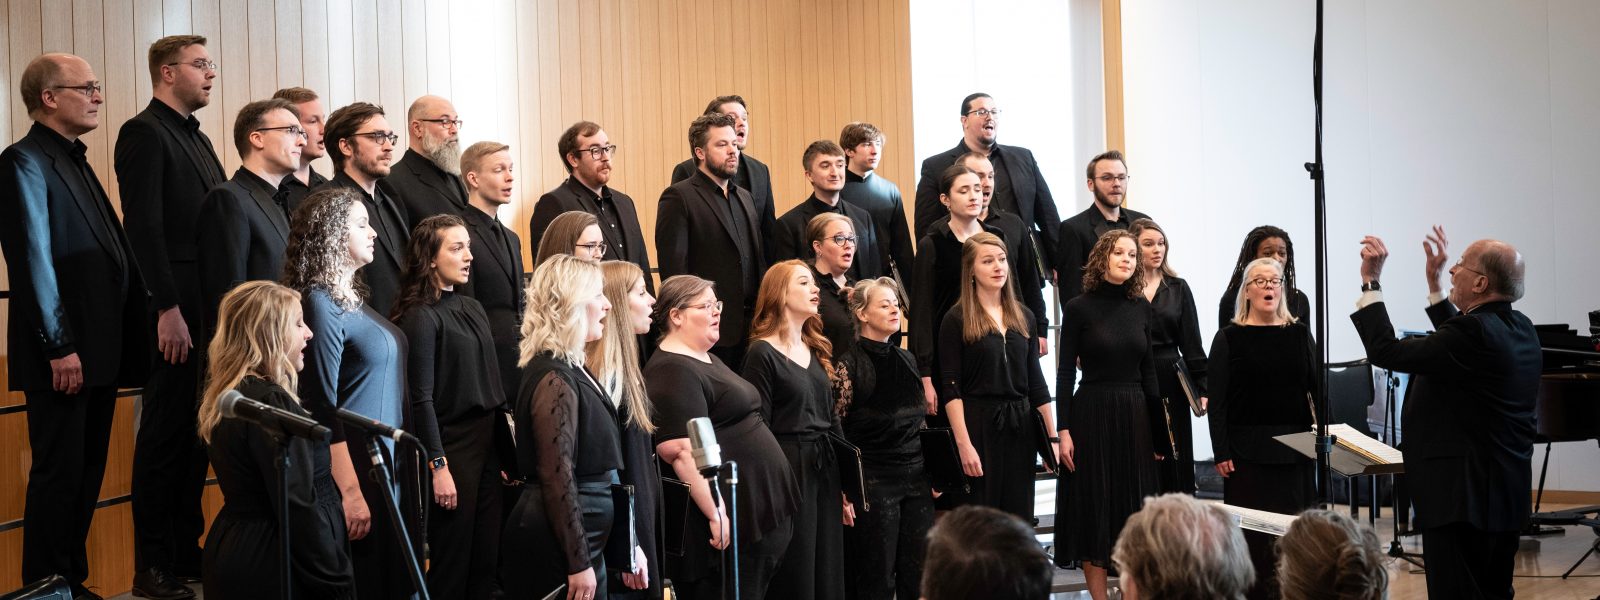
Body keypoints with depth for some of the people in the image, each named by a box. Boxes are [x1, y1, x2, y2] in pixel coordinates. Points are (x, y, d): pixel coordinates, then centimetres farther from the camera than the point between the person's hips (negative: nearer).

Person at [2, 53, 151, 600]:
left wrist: (127, 340, 12)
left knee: (88, 472, 12)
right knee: (59, 472, -3)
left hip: (100, 348, 9)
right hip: (64, 353, -9)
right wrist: (59, 347, -18)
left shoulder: (74, 161, 18)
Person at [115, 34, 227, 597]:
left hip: (210, 311, 8)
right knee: (165, 435, -3)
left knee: (195, 433, 12)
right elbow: (144, 228, -16)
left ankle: (187, 551, 20)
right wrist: (169, 310, -20)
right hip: (175, 313, -8)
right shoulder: (144, 133, -8)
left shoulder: (196, 138, 19)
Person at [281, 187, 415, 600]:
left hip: (387, 467, 9)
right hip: (354, 470, -9)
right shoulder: (320, 304, -15)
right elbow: (322, 410, -18)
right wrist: (350, 493, -21)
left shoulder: (351, 298, 11)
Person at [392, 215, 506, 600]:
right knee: (452, 564, -1)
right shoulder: (421, 317, -10)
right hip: (451, 448, -7)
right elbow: (421, 399, -14)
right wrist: (437, 466, -17)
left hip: (487, 444, 7)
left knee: (487, 559, 9)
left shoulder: (473, 310, 12)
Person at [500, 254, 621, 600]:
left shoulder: (569, 369, 14)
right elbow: (558, 479, -20)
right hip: (559, 546, -10)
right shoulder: (556, 380, -16)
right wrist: (579, 563, -20)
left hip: (581, 539, 10)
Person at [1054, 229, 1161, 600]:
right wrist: (1063, 430, -11)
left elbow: (1148, 370, 12)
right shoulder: (1079, 308, -4)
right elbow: (1065, 372, -5)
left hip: (1134, 415, 4)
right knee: (1095, 506, 1)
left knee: (1134, 505, 6)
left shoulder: (1141, 308, 7)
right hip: (1092, 413, -4)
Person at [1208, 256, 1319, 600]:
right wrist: (1221, 452, -9)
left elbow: (1317, 388, 10)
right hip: (1248, 450, -3)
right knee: (1252, 530, -2)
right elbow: (1217, 401, -2)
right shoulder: (1229, 339, 1)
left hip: (1295, 447, 3)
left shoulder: (1299, 334, 9)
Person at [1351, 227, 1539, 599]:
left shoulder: (1475, 332, -21)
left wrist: (1370, 282, -10)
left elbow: (1385, 351, -19)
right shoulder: (1519, 328, 8)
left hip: (1463, 497, -10)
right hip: (1505, 496, 10)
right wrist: (1433, 284, 28)